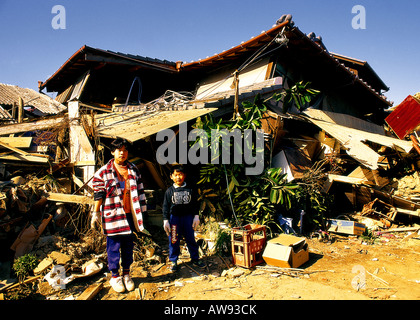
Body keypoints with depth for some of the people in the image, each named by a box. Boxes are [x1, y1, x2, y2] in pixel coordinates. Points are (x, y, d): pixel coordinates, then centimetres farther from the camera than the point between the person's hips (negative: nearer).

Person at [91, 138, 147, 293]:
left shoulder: (134, 170, 9)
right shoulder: (103, 172, -3)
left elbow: (139, 191, 13)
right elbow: (98, 194, -1)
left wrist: (141, 211, 12)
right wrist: (96, 213, -2)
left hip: (130, 214, 4)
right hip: (112, 215, -4)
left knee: (128, 245, 13)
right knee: (114, 245, 5)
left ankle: (126, 274, 29)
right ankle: (114, 276, 22)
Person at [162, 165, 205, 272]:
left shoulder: (190, 190, 3)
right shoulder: (169, 191, 0)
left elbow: (195, 204, 8)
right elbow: (165, 206, 2)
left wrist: (196, 216, 2)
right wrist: (165, 220, -2)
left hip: (188, 217, 1)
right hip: (174, 217, -1)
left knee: (191, 239, 8)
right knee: (173, 240, 4)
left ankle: (195, 259, 23)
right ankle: (173, 261, 18)